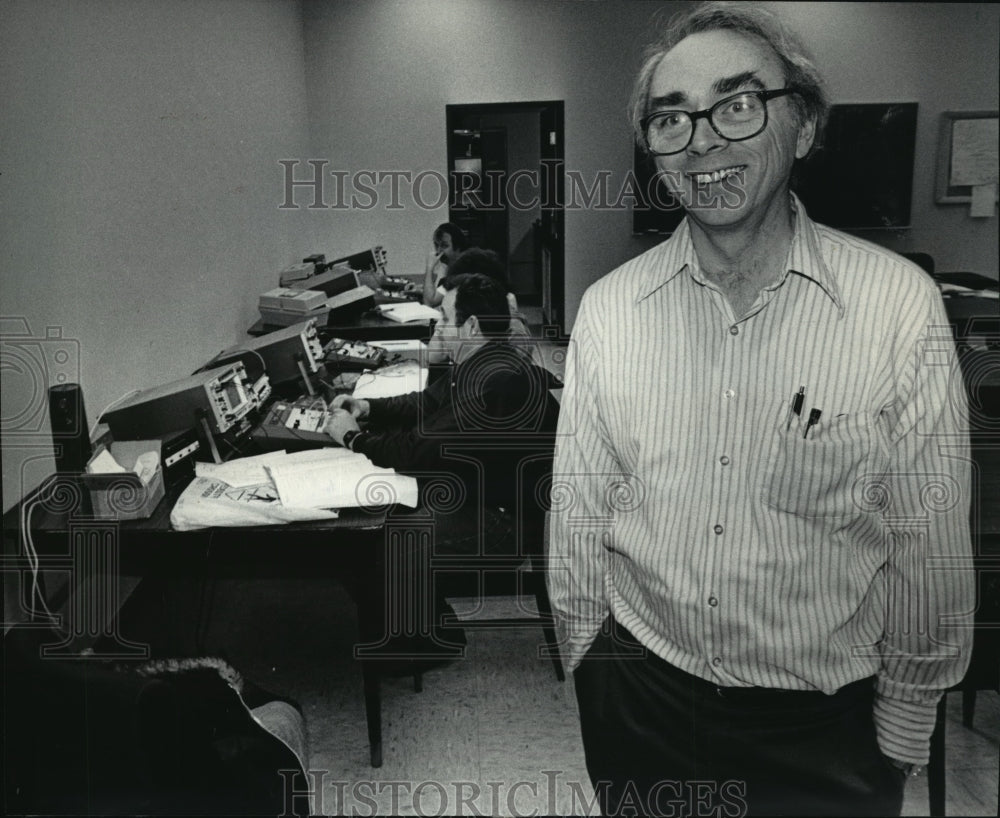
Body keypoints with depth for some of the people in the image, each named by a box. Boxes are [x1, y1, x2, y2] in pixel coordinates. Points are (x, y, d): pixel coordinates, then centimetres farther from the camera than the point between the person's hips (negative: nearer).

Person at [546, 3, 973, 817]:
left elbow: (928, 547, -7)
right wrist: (584, 672, 7)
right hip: (638, 699, 2)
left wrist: (902, 735, 0)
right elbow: (578, 515, 0)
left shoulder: (901, 304, -15)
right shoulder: (607, 307, -8)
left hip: (823, 721, -1)